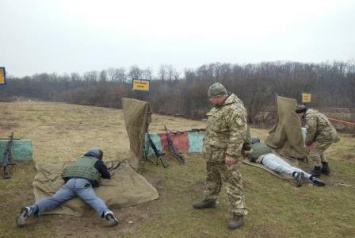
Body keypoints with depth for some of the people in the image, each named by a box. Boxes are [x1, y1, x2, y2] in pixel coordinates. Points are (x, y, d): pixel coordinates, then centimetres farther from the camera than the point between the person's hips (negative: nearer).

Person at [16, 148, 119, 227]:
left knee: (53, 199, -10)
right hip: (83, 183, -4)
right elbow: (108, 176, 30)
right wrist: (100, 172, 51)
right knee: (95, 199, -26)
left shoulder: (79, 159, 41)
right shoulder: (97, 162, 27)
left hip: (70, 181, 4)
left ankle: (30, 210, -33)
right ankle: (107, 213, -52)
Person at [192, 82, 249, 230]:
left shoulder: (235, 110, -24)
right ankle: (210, 200, 41)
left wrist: (231, 154, -28)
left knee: (232, 183, -1)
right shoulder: (219, 106, 9)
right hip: (213, 153, 10)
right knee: (212, 177, 23)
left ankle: (238, 214, 8)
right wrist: (207, 145, 23)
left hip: (225, 155, -10)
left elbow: (238, 134, -27)